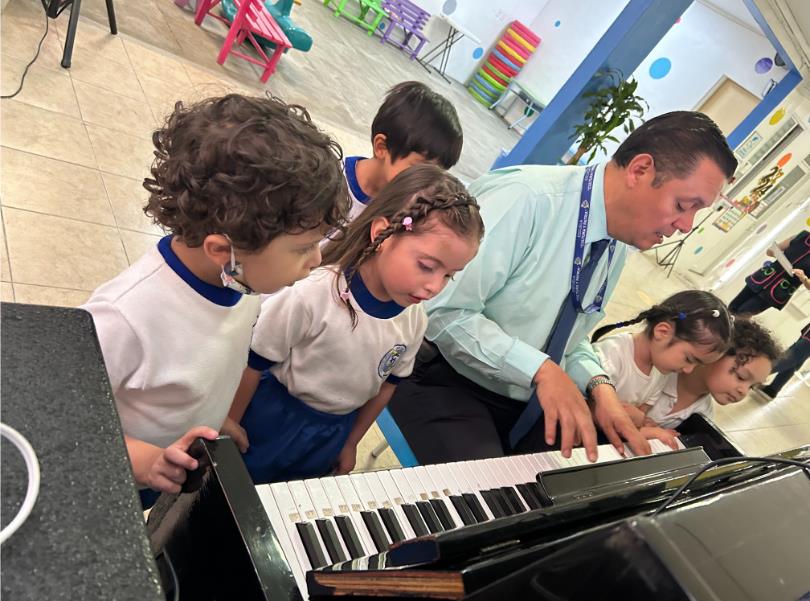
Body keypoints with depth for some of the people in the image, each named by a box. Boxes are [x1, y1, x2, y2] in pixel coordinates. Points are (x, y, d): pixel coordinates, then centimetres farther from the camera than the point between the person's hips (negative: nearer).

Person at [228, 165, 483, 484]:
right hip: (269, 422, -5)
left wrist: (351, 442, 15)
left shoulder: (415, 320, -14)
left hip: (331, 438, 5)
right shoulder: (311, 295, -33)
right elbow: (252, 364, -20)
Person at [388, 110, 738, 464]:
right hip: (446, 381, -7)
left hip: (525, 403, 8)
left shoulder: (619, 248, 3)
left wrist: (598, 385, -5)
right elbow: (443, 311, -26)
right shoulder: (524, 199, -23)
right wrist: (541, 369, -27)